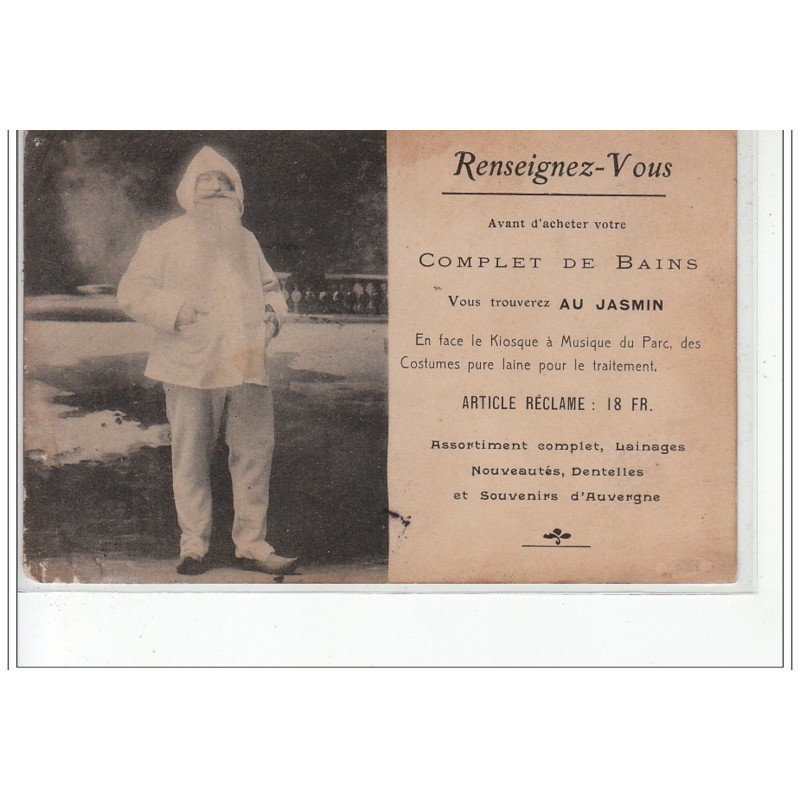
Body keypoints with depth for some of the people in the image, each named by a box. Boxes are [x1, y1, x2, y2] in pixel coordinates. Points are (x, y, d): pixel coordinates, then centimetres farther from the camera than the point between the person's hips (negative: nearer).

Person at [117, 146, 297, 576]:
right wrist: (178, 310, -14)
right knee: (190, 459, 2)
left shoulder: (246, 241, 20)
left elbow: (269, 285, 32)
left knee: (255, 453, 0)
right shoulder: (165, 239, 4)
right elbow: (131, 293, -1)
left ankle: (251, 543, 8)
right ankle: (193, 545, 11)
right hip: (191, 367, -4)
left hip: (246, 364, 4)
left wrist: (272, 311, 10)